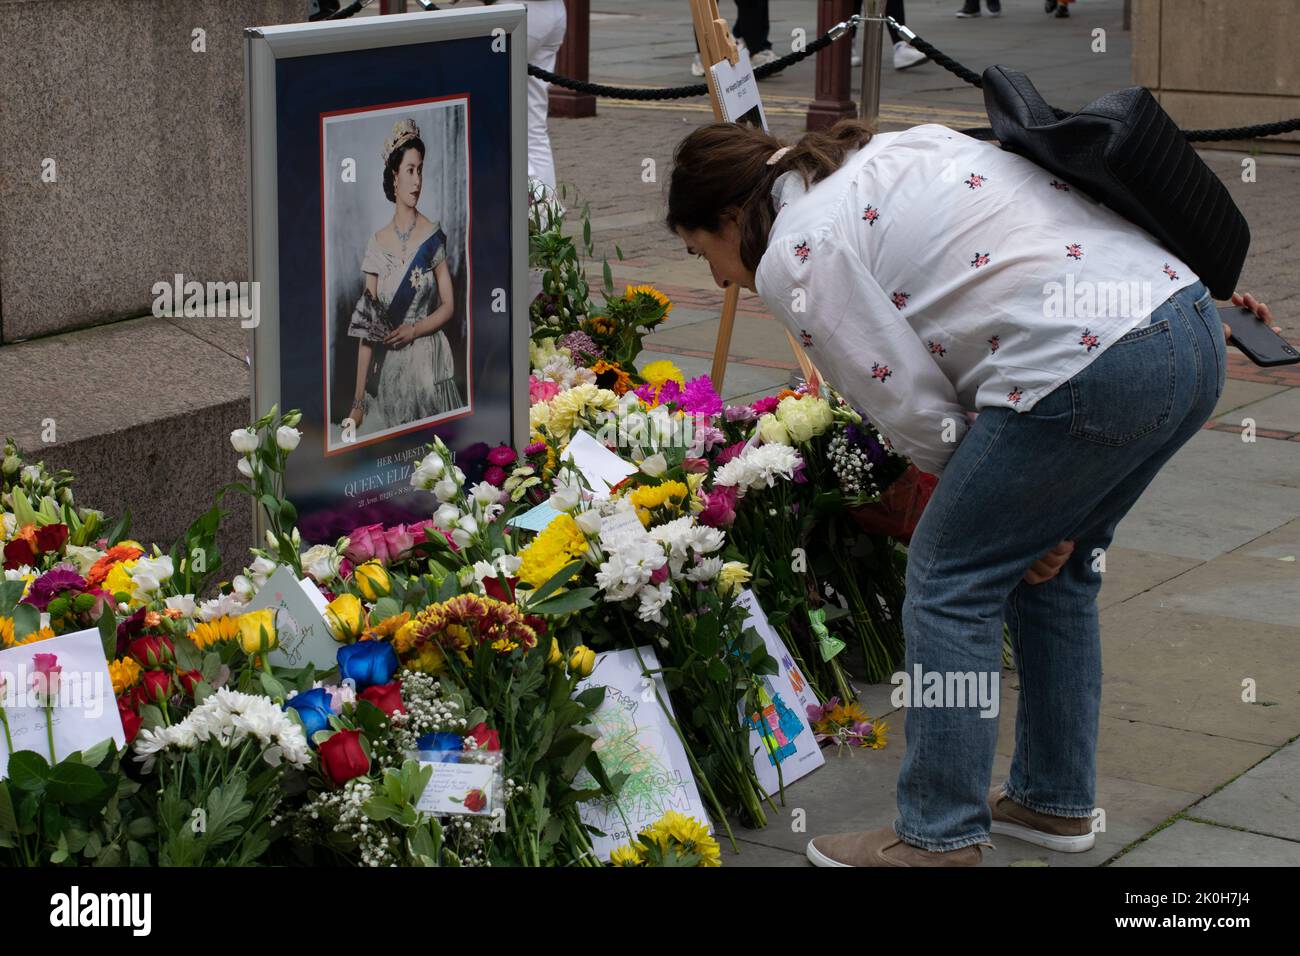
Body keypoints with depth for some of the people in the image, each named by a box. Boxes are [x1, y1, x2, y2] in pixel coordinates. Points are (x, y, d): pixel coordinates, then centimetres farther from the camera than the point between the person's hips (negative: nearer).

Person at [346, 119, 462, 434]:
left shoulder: (433, 235, -2)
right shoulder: (377, 244, 1)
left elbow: (448, 306, 2)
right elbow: (366, 329, -1)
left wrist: (412, 330, -15)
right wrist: (358, 399, -6)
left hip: (428, 360, -1)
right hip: (389, 368, 1)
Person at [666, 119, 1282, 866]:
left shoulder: (796, 256, -1)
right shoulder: (885, 154, 24)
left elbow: (917, 414, -2)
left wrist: (1024, 514, 10)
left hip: (1090, 366, -9)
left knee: (951, 579, 6)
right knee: (1049, 565, 24)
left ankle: (940, 838, 12)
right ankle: (1056, 799, 35)